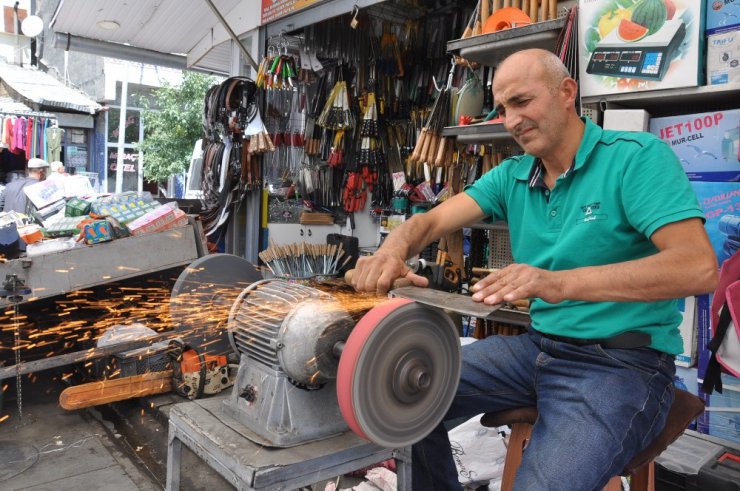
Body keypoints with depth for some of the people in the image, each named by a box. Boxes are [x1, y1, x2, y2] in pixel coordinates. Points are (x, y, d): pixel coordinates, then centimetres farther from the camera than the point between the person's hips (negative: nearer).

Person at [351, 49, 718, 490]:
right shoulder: (512, 176, 6)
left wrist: (560, 282, -39)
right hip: (538, 346, 6)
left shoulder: (638, 157, -12)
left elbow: (699, 267, -25)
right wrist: (394, 250, -26)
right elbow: (432, 221, -1)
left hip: (622, 363, -5)